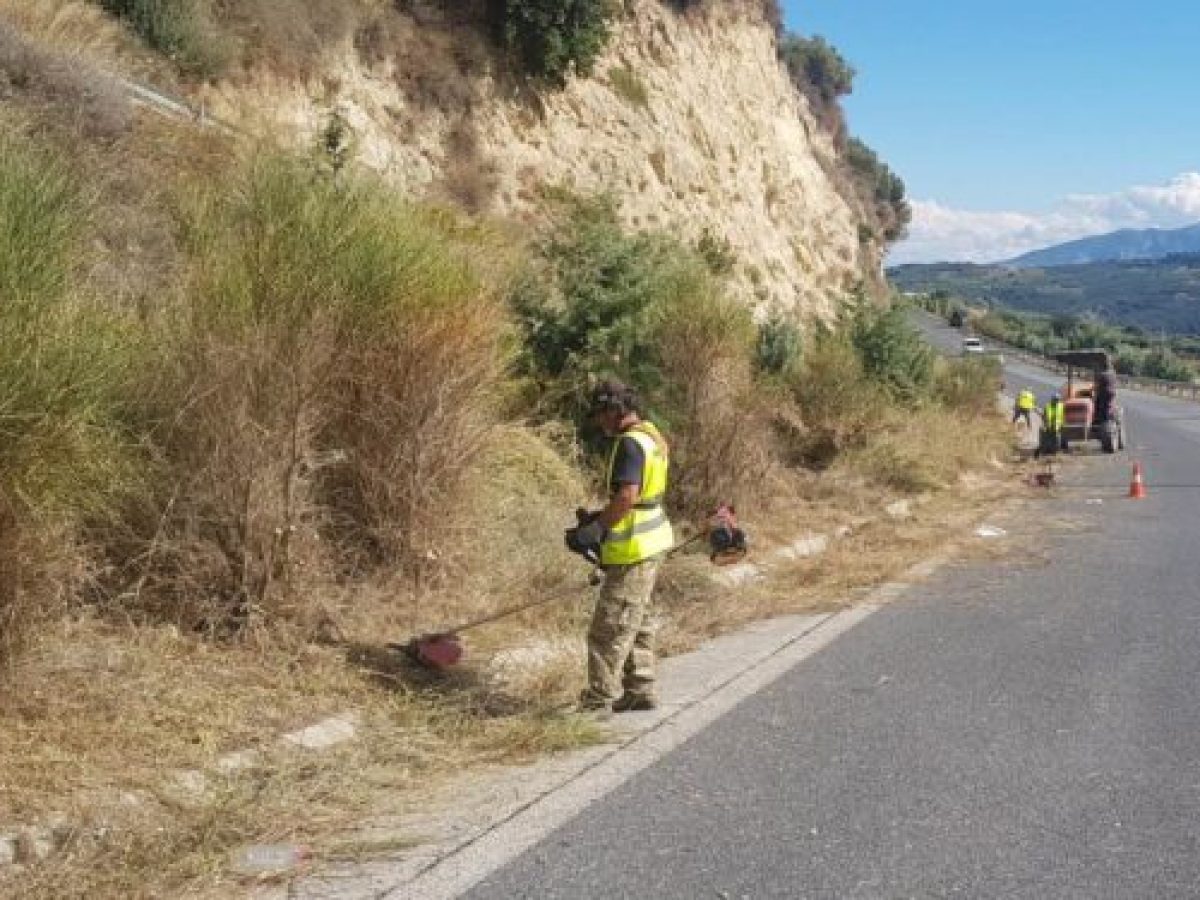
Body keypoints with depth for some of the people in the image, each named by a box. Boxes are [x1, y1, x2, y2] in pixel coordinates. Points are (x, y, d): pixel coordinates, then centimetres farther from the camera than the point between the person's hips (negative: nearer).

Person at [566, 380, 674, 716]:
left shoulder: (630, 442, -20)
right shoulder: (651, 435, 12)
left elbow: (627, 496, -30)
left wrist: (597, 528, -23)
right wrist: (602, 517, 14)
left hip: (634, 549, -11)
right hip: (651, 540, 11)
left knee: (610, 628, -5)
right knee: (638, 622, 20)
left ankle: (597, 703, 0)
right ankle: (640, 691, 29)